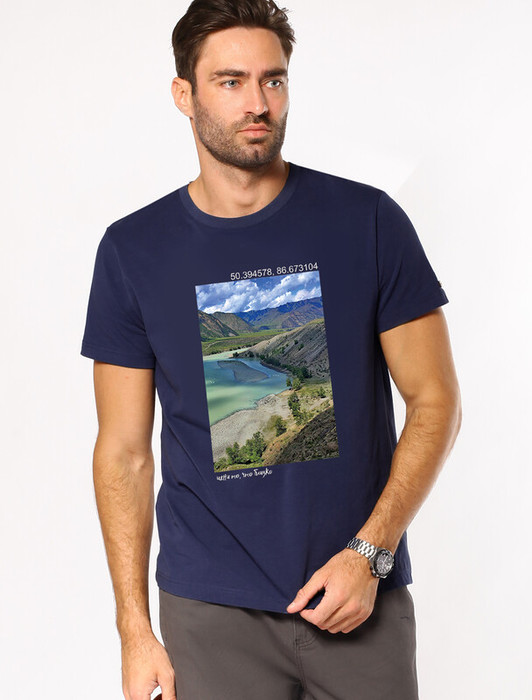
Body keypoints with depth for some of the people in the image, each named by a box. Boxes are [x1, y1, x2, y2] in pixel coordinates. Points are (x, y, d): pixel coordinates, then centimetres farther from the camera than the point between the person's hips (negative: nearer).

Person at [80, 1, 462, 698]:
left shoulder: (368, 221, -3)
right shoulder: (133, 249, 0)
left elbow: (435, 402, -1)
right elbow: (124, 450, 2)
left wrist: (370, 552, -11)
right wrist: (135, 628, -3)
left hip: (364, 595, 0)